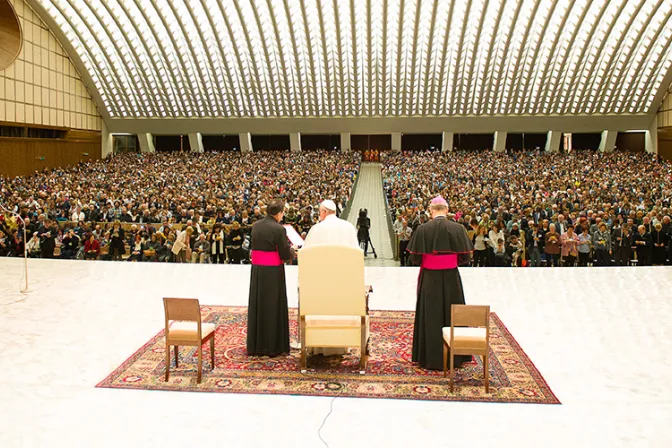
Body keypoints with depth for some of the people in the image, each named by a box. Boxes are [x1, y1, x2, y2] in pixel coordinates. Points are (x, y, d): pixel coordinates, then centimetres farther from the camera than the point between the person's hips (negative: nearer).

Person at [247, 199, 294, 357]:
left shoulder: (256, 225, 3)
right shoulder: (279, 229, -16)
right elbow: (285, 254, -13)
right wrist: (292, 250, 10)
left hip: (256, 270, 6)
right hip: (273, 272, -6)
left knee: (257, 305, 14)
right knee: (273, 307, 5)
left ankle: (255, 345, 23)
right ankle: (272, 346, 13)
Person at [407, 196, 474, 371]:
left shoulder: (422, 229, -11)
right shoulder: (458, 229, -7)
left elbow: (415, 258, -8)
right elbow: (465, 257, -4)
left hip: (429, 279, -1)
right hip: (451, 279, 1)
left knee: (430, 317, 10)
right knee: (452, 315, 15)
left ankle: (431, 357, 17)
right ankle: (455, 357, 25)